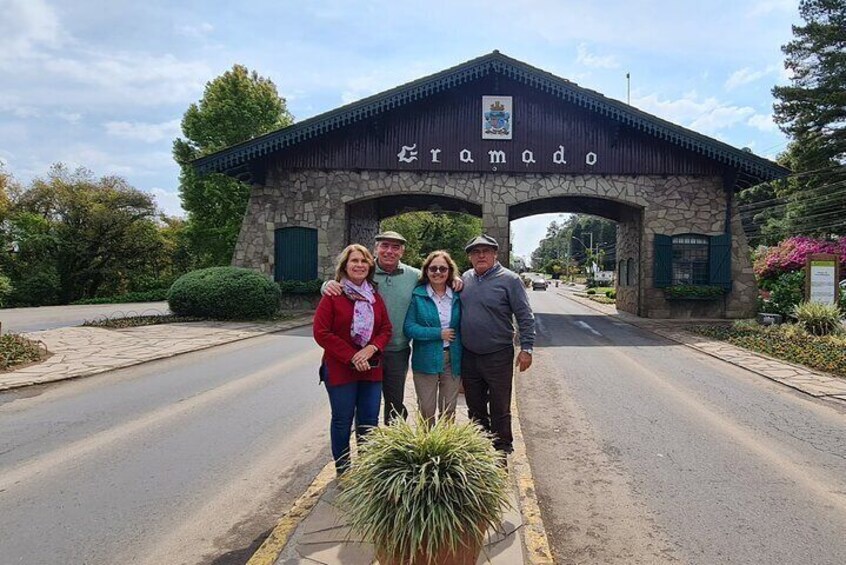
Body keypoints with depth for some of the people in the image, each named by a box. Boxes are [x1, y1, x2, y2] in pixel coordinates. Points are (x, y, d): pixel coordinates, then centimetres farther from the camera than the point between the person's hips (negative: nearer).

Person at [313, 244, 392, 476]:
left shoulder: (375, 297, 8)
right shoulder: (333, 295, -7)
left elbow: (386, 329, 9)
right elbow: (321, 332, -12)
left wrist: (371, 348, -12)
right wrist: (352, 357, -16)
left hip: (371, 369, 4)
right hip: (339, 369, -4)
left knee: (369, 422, 10)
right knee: (343, 420, 7)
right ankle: (343, 470, 24)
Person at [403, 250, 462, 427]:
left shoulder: (457, 296, 5)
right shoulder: (417, 295, -5)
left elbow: (461, 327, 10)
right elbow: (408, 328, -11)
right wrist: (439, 333, -15)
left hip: (452, 359, 3)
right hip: (426, 359, -3)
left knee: (449, 410, 12)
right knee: (426, 410, 5)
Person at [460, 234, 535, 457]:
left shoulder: (509, 279, -9)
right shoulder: (465, 278, 7)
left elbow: (525, 317, -9)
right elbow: (456, 311, 20)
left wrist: (526, 348, -12)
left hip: (498, 357, -5)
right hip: (469, 357, 5)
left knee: (500, 411, 6)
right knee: (475, 409, 17)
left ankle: (500, 453, 21)